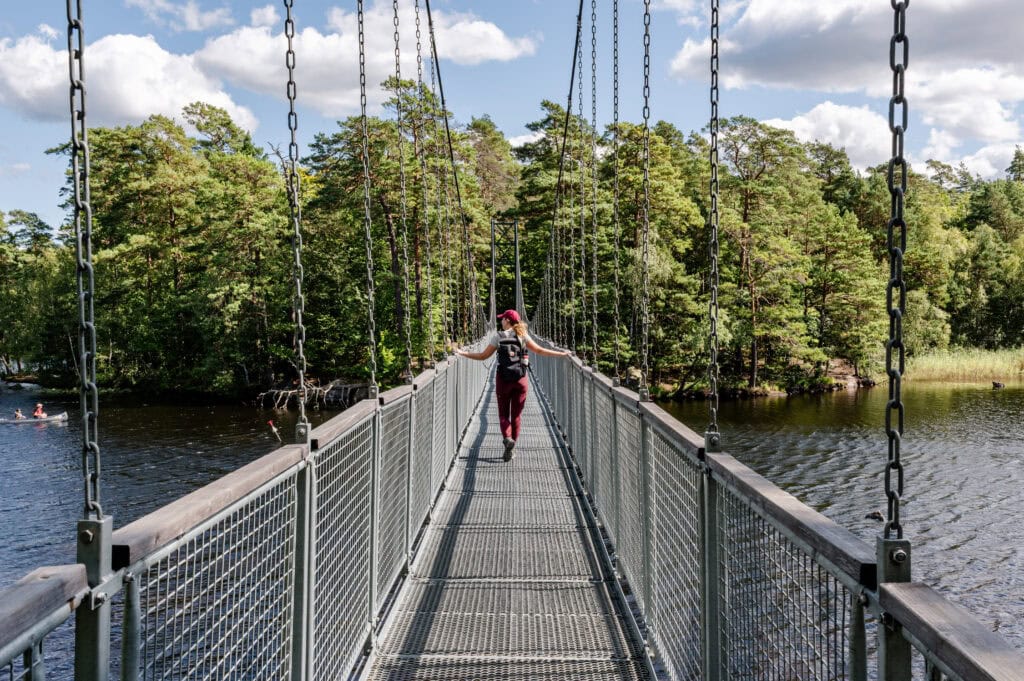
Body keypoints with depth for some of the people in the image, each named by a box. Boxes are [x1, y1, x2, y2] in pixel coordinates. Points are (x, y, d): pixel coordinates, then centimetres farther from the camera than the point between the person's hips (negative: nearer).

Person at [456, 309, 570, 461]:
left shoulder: (497, 336, -2)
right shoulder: (522, 336, 2)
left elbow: (483, 356, 1)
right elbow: (540, 351, 0)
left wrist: (462, 353, 9)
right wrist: (562, 354, 6)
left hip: (503, 379, -1)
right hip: (520, 380, 1)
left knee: (503, 413, 9)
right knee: (516, 414, 10)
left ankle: (507, 438, -19)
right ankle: (510, 450, 9)